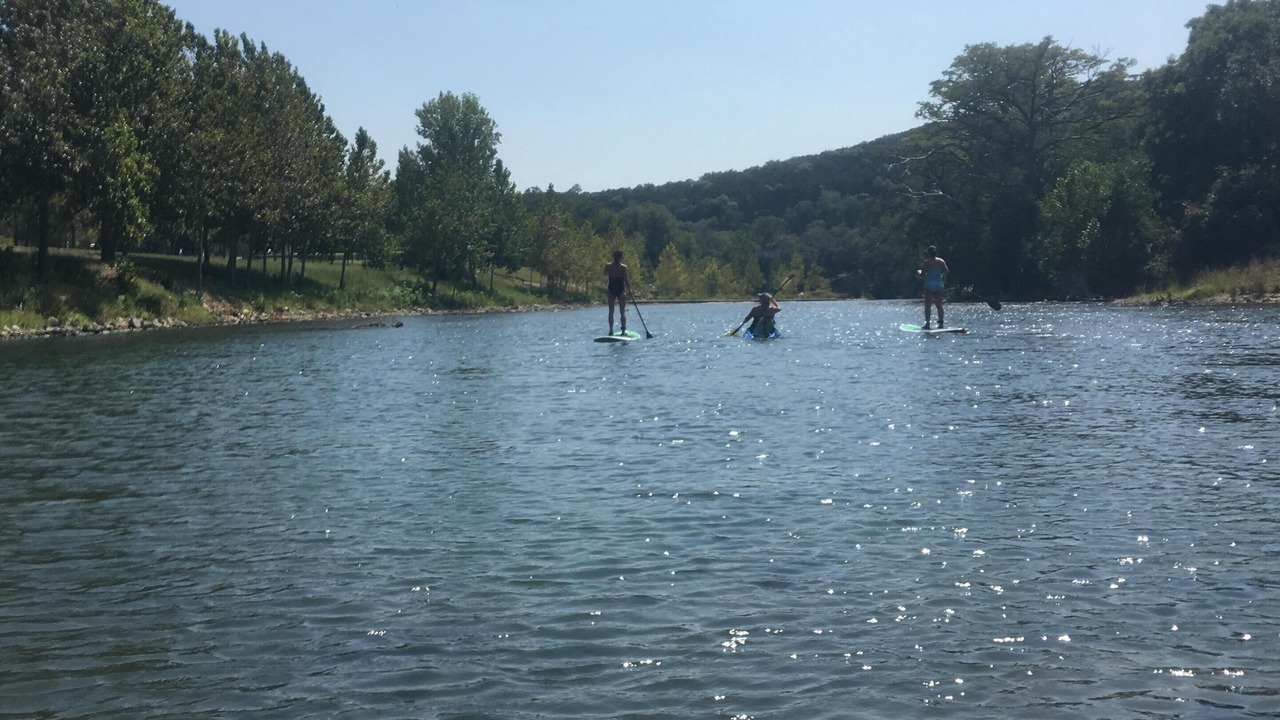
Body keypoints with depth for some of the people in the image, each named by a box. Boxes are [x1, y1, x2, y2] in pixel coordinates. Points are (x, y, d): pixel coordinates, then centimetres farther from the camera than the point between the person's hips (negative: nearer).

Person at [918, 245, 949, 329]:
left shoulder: (926, 262, -6)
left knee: (928, 306, -3)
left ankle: (927, 323, -9)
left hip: (929, 285, -4)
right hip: (939, 284, 4)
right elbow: (947, 271, -2)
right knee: (939, 305, 9)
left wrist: (919, 272, 13)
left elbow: (922, 274, -8)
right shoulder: (941, 261, 6)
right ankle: (941, 323, 8)